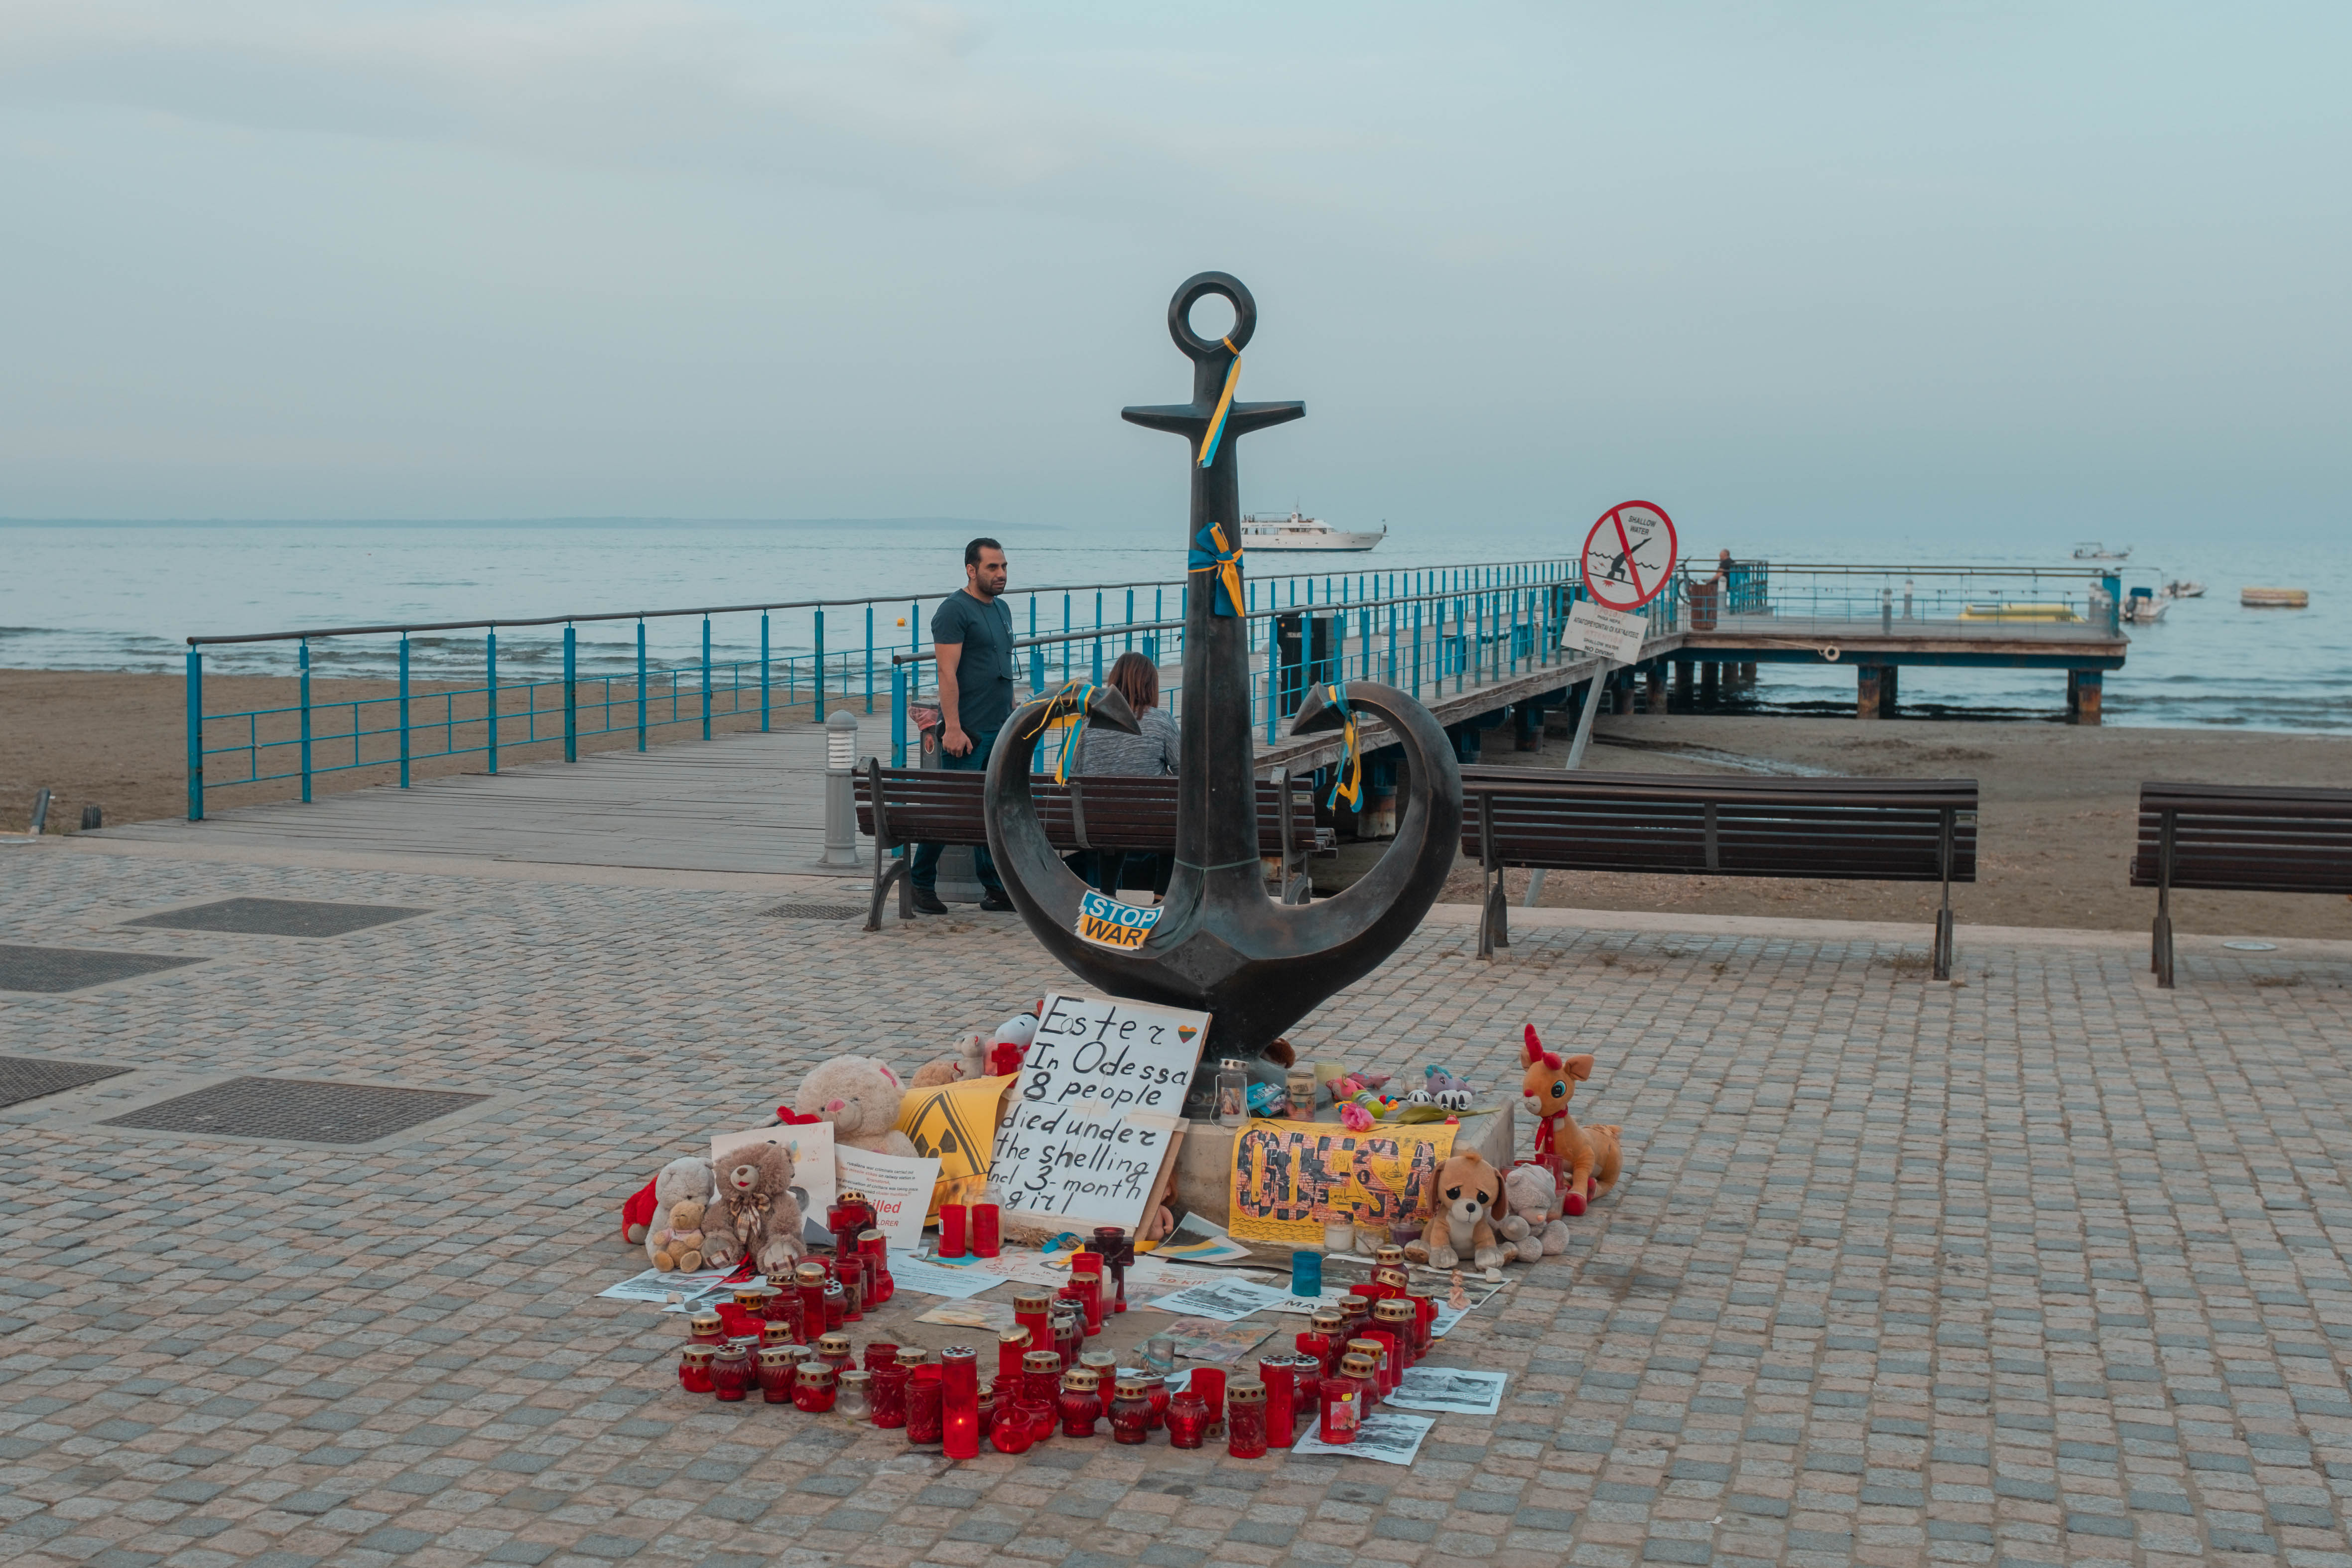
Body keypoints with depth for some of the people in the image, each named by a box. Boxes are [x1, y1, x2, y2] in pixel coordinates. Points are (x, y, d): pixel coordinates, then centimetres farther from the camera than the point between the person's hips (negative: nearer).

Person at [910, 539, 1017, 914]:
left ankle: (996, 889, 13)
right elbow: (947, 673, -16)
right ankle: (921, 882, 8)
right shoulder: (954, 610, -10)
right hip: (966, 733, -8)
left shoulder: (1001, 608, 16)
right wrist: (952, 728, -21)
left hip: (1000, 730, 8)